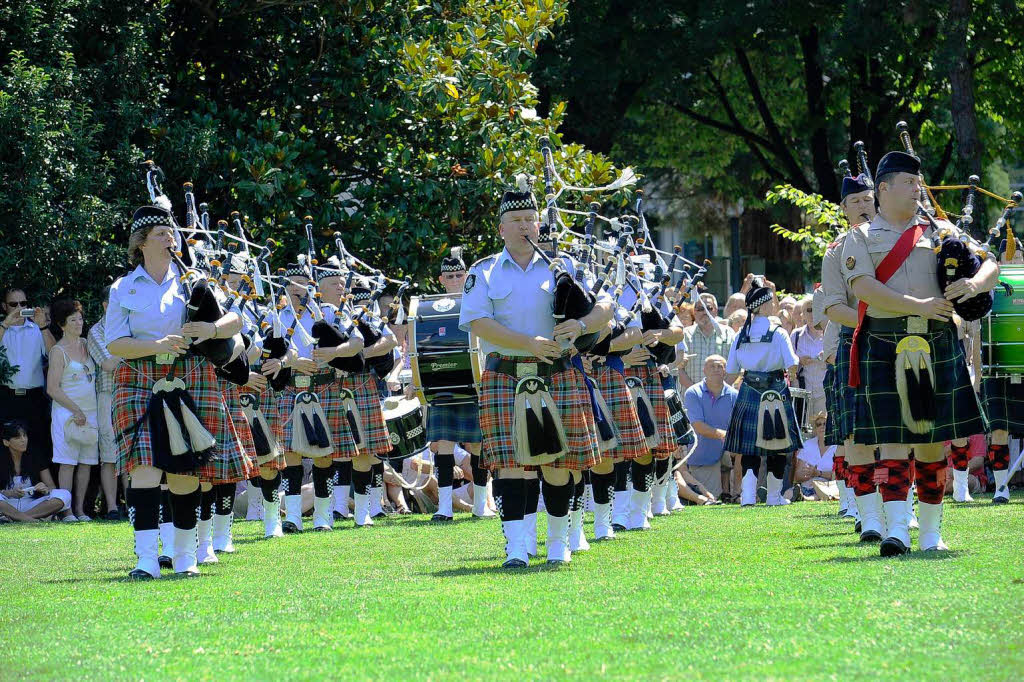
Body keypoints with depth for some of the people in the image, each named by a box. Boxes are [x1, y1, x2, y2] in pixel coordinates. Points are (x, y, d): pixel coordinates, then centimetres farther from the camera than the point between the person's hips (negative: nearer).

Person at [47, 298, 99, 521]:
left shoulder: (86, 344, 13)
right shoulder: (59, 351, -6)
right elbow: (53, 389, -10)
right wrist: (75, 410, -13)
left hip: (90, 411, 6)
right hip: (66, 412, -6)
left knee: (87, 462, 4)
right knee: (68, 461, -7)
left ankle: (80, 509, 9)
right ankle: (67, 510, -6)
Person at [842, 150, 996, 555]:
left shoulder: (940, 232, 15)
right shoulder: (862, 239, 7)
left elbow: (990, 265, 11)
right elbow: (863, 287, -10)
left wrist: (975, 283, -14)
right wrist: (919, 307, -17)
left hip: (937, 348, 3)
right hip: (885, 350, -3)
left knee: (933, 441, 6)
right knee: (893, 439, -10)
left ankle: (931, 532, 14)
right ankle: (897, 530, -15)